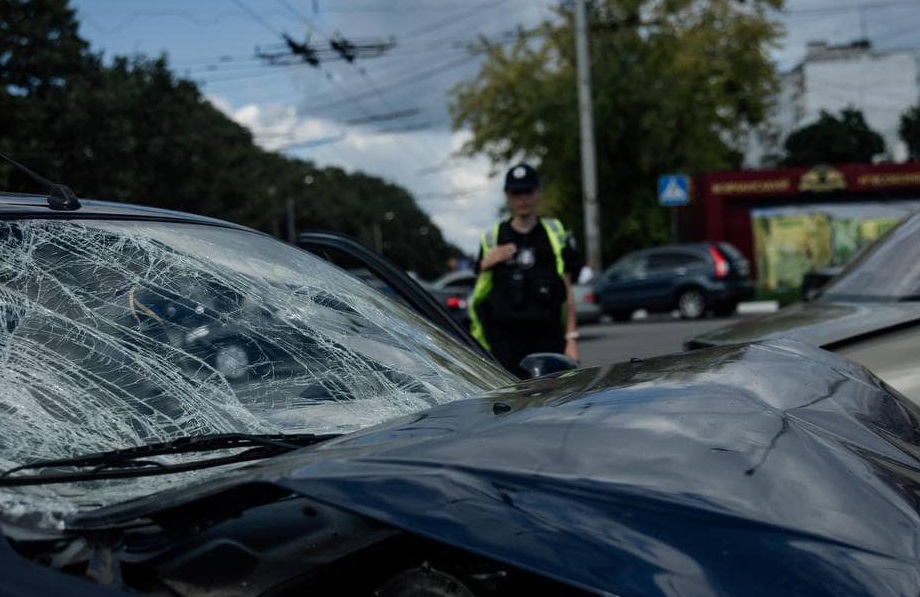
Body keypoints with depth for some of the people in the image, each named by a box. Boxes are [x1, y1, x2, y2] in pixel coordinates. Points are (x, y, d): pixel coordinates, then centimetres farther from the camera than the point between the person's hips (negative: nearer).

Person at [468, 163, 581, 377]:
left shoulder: (556, 234, 9)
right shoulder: (492, 238, 9)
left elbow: (567, 291, 7)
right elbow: (479, 295, 11)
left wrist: (571, 338, 1)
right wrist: (485, 265, -7)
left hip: (547, 337, 0)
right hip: (505, 340, 0)